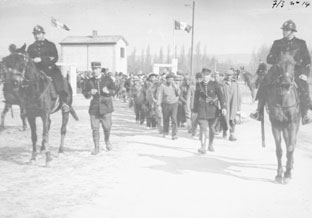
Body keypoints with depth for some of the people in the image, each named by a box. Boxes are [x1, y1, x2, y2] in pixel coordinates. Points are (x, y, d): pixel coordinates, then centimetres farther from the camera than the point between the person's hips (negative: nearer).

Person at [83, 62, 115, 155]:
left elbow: (114, 90, -4)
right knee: (95, 128, -2)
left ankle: (107, 141, 33)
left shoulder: (107, 79, 1)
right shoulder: (90, 81, 6)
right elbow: (85, 94, 4)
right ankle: (96, 148, 7)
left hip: (106, 106, -1)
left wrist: (108, 91, -25)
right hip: (94, 108, 1)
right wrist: (90, 93, -18)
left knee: (107, 127, 2)